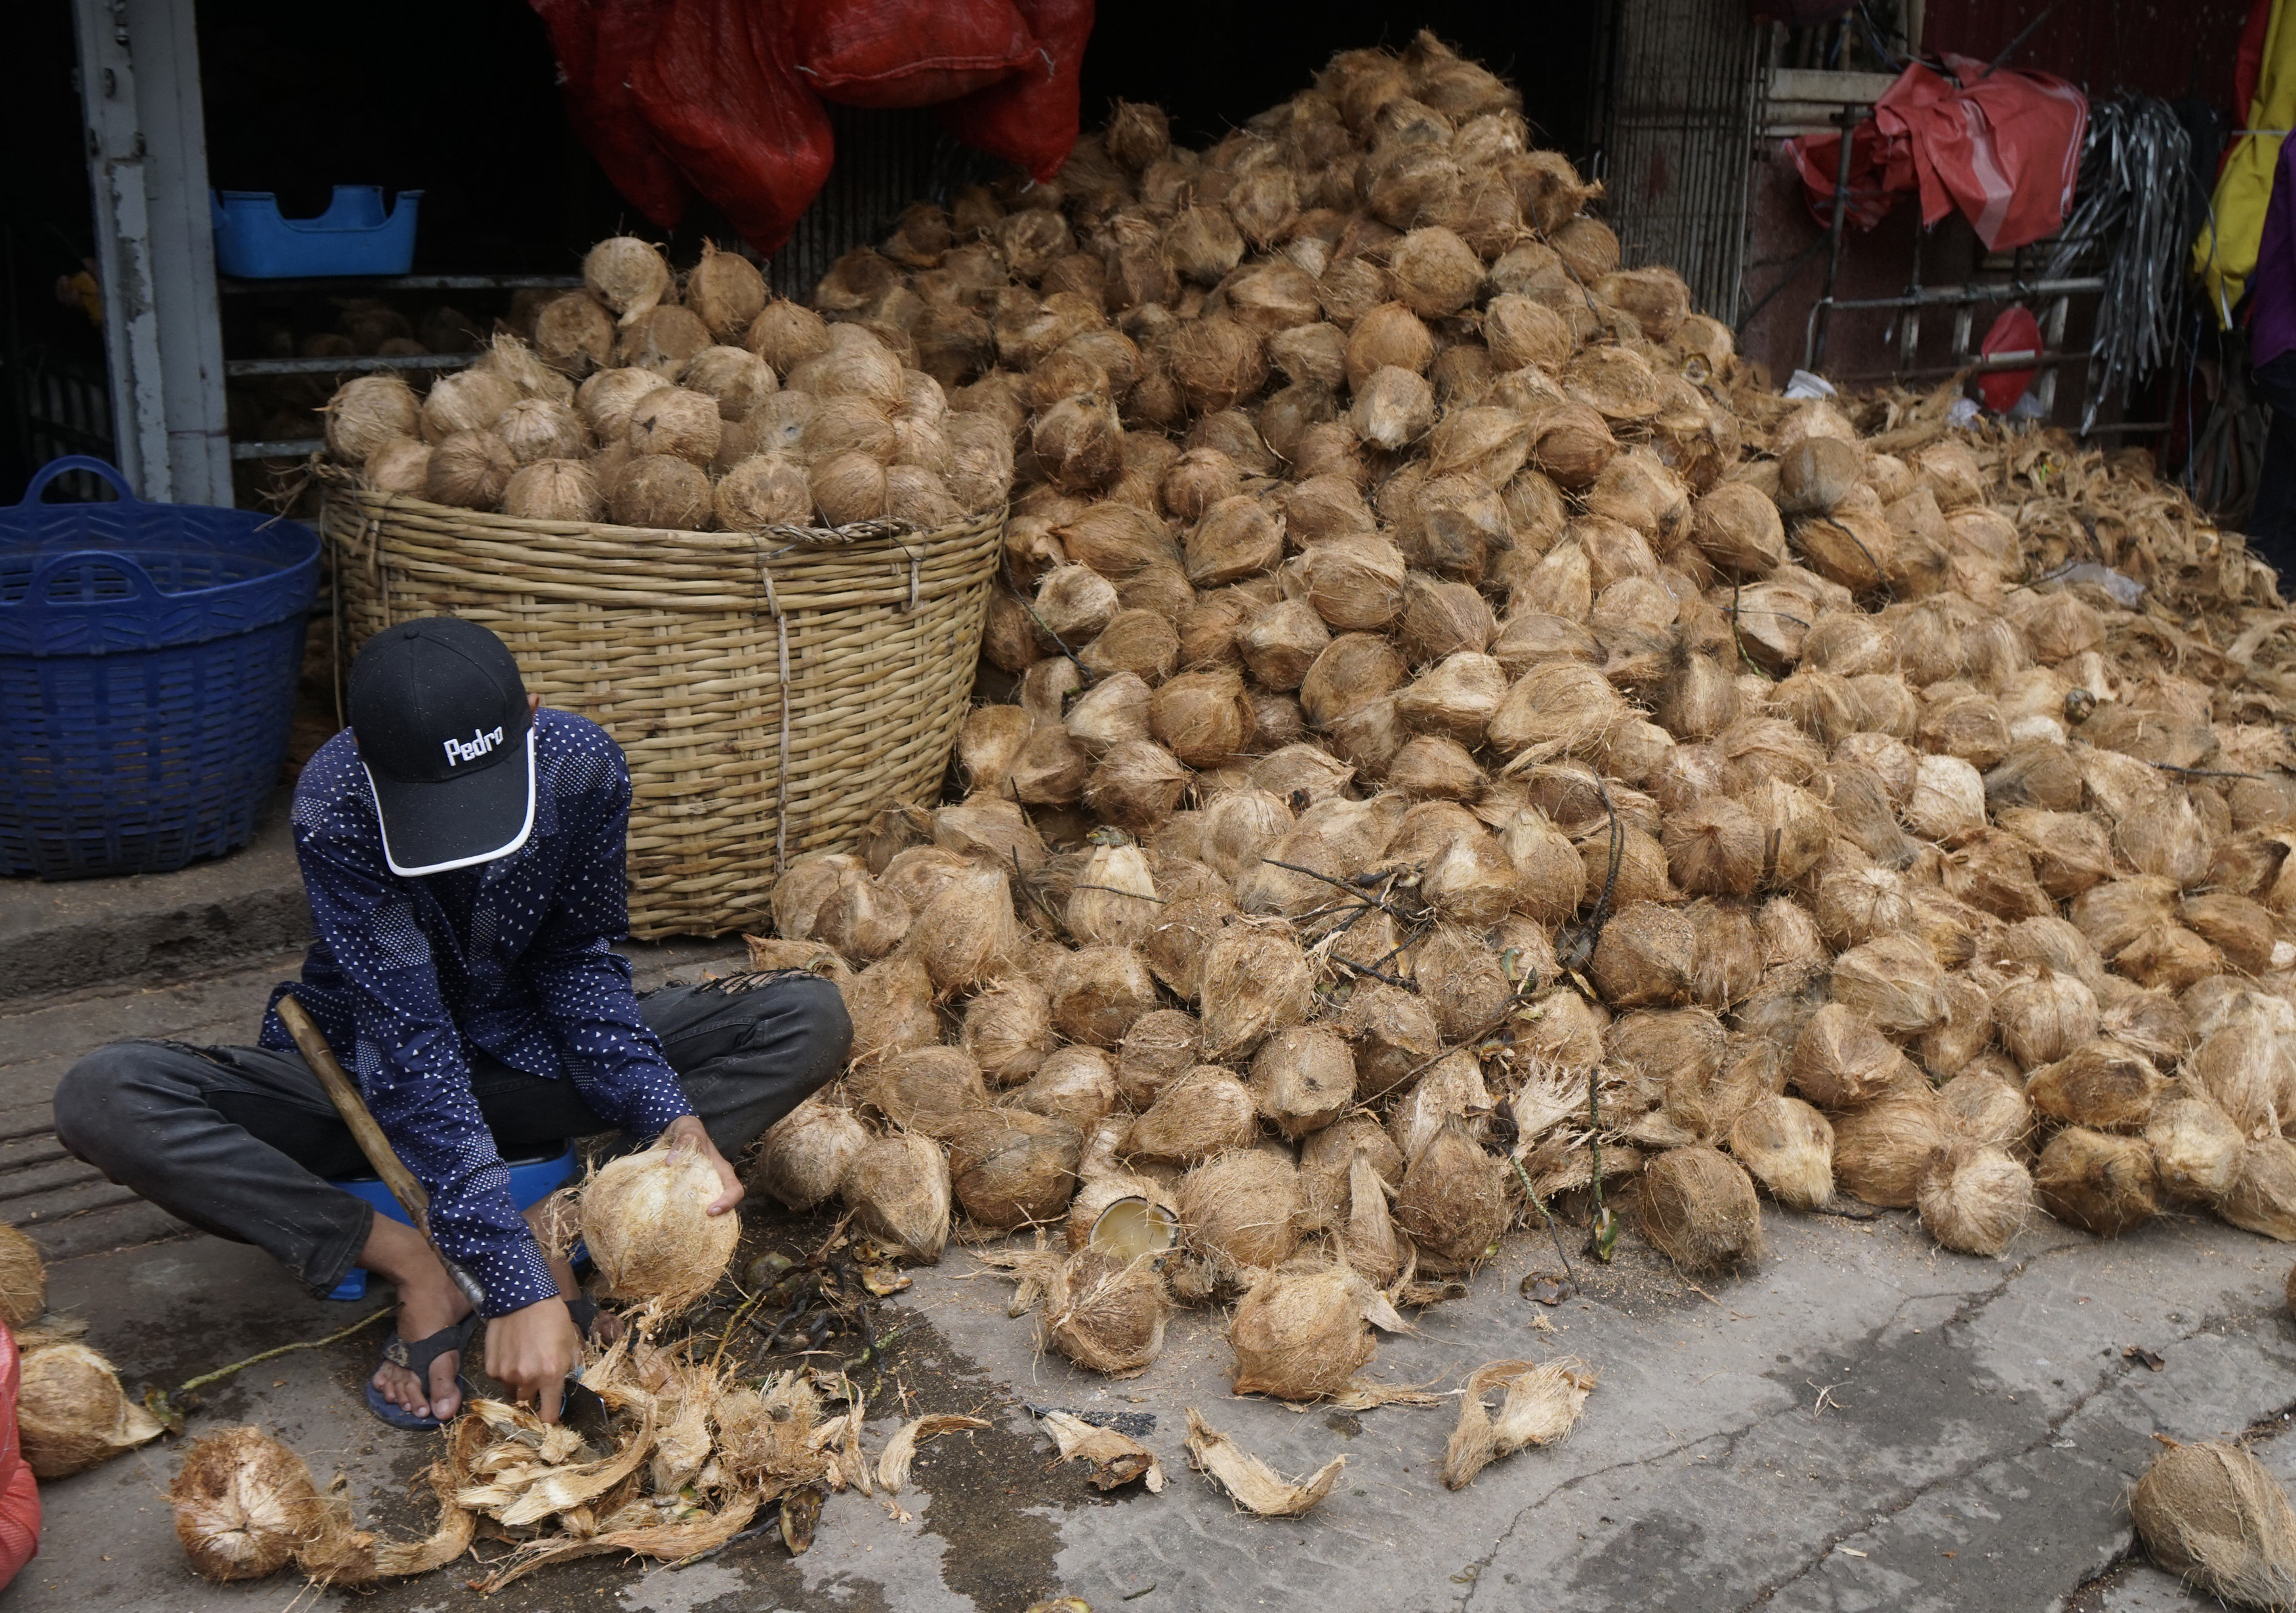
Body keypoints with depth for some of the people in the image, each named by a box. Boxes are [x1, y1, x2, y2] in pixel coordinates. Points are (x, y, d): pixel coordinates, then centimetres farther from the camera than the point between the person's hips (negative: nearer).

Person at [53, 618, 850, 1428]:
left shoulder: (583, 766, -22)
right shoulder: (334, 805, -31)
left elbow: (579, 964, -10)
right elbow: (411, 1046, -34)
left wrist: (669, 1119, -26)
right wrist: (516, 1283, -39)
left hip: (532, 1057, 2)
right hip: (368, 1079, -2)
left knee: (811, 1021, -19)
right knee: (102, 1098, -29)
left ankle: (561, 1231, -24)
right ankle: (417, 1268, -24)